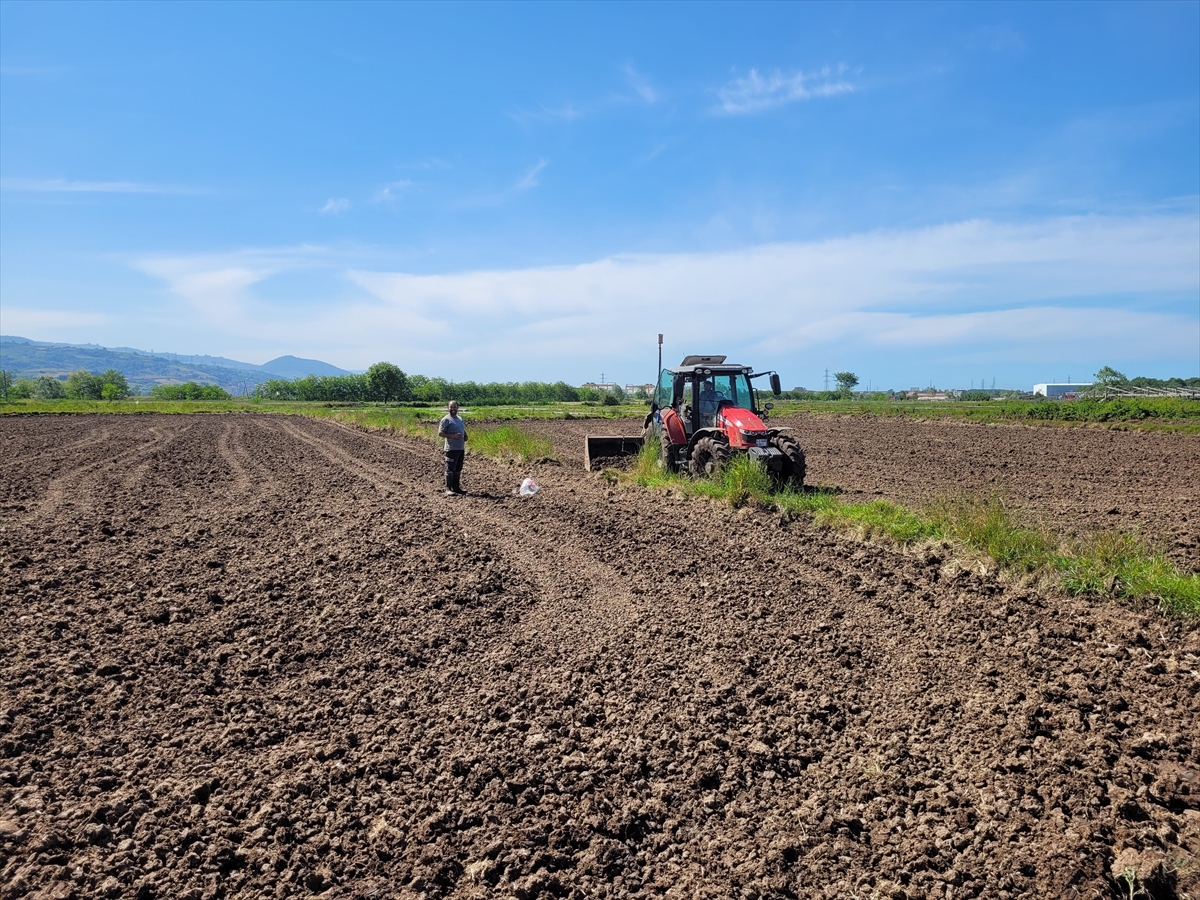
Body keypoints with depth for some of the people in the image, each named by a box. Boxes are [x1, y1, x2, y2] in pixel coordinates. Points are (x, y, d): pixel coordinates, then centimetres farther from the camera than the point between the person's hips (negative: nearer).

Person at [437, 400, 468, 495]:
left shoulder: (460, 419, 16)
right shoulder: (446, 419, -7)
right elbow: (440, 433, -13)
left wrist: (464, 437, 5)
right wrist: (453, 436, -21)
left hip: (461, 448, 8)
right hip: (452, 449, -8)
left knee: (458, 469, 13)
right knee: (450, 469, -7)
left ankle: (456, 487, 21)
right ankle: (448, 489, -3)